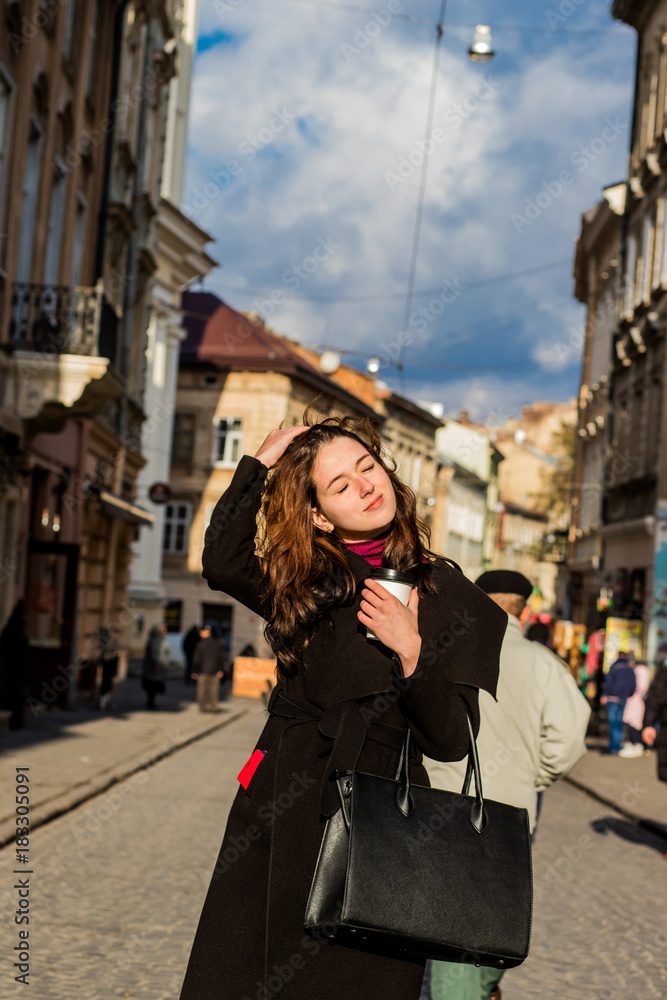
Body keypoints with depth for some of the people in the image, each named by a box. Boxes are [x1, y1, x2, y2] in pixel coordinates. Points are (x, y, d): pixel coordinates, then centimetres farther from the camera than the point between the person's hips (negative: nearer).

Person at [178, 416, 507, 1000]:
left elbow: (449, 741, -2)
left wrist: (410, 651, -17)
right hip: (279, 814, 2)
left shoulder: (449, 598, 2)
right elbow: (223, 562, -13)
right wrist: (260, 465, -6)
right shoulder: (307, 584, 8)